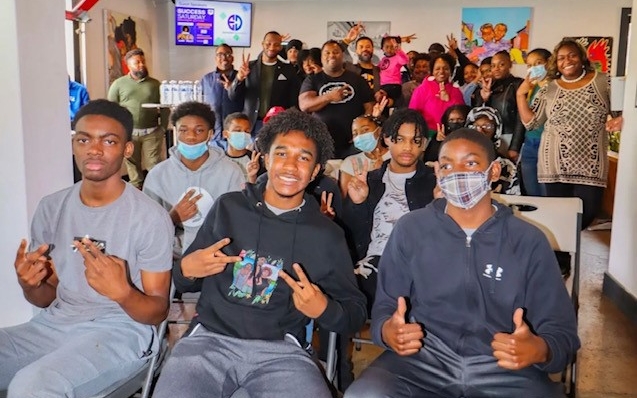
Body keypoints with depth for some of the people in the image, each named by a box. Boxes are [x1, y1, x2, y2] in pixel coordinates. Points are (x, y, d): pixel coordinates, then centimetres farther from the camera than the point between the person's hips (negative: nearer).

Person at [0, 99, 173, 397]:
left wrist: (121, 293, -29)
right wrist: (29, 285, -10)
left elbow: (158, 311, -7)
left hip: (121, 330, -5)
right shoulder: (50, 208, 6)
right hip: (54, 324, 6)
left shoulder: (150, 218, -11)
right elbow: (49, 297, 14)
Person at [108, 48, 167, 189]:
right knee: (133, 165, 8)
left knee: (154, 164, -1)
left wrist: (163, 127, 0)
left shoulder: (155, 84, 7)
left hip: (152, 132, 0)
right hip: (128, 133, 0)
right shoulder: (118, 84, 4)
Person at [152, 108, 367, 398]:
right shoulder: (228, 207, 7)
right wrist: (187, 269, -7)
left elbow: (356, 314, 8)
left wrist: (323, 309, -13)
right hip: (210, 339, 0)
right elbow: (183, 282, 16)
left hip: (280, 349, 0)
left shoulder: (327, 235, 4)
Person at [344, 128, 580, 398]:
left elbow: (562, 331, 3)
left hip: (505, 369, 1)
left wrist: (538, 350, -21)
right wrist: (388, 332, -18)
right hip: (422, 361, 0)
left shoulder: (529, 241, 4)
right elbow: (384, 308, 7)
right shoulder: (410, 229, 6)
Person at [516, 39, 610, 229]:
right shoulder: (548, 90, 6)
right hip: (556, 164, 0)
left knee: (587, 213, -2)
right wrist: (521, 94, -2)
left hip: (590, 165, 0)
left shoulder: (602, 81, 3)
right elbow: (530, 122, 5)